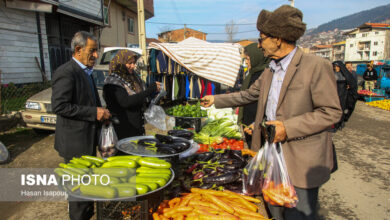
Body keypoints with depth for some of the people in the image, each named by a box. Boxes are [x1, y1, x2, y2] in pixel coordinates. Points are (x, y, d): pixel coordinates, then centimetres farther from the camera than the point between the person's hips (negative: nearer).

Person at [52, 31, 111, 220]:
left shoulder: (86, 72, 13)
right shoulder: (66, 73, -18)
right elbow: (59, 106, -24)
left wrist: (100, 112, 5)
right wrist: (94, 112, -23)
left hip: (87, 138, 10)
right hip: (75, 141, -10)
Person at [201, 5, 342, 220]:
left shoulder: (316, 66, -15)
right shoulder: (270, 70, 10)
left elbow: (331, 112, -16)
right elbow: (248, 95, 20)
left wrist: (288, 127, -24)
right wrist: (215, 100, 20)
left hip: (301, 160, -7)